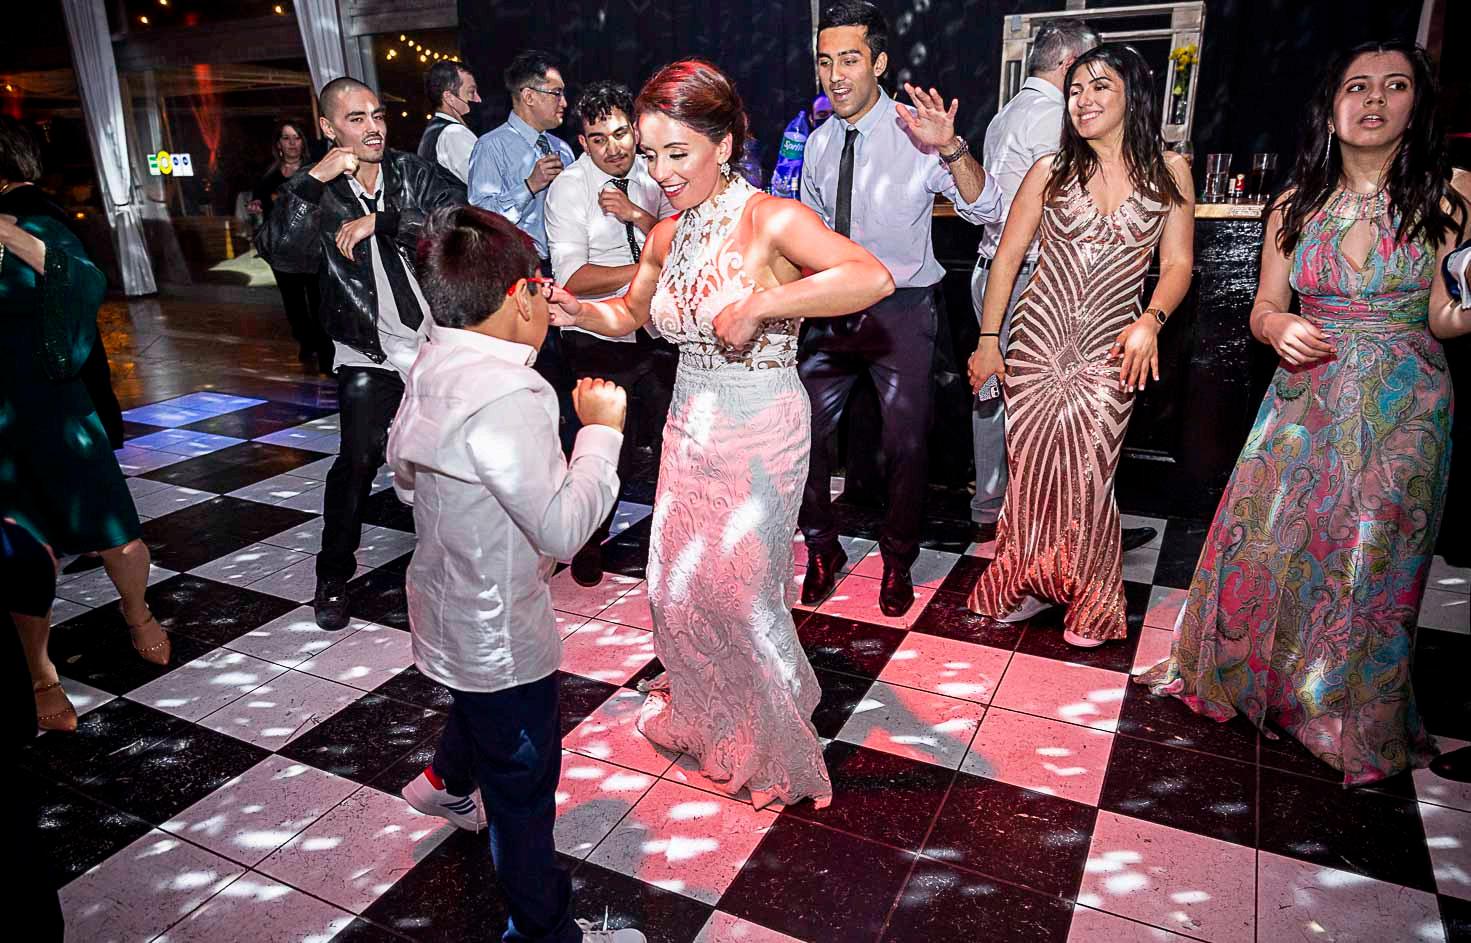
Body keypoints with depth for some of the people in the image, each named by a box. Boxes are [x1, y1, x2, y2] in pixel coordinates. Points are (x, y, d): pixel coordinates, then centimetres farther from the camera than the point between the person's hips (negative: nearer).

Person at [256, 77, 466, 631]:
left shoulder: (415, 174, 2)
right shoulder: (317, 195, -1)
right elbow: (280, 253, -18)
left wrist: (381, 221, -22)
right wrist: (312, 181, -25)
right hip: (369, 355, -2)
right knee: (357, 461, -8)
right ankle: (333, 577, 10)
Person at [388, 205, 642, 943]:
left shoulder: (432, 368, -3)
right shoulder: (505, 396, -32)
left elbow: (404, 476, 10)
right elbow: (564, 527, -31)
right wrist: (601, 429, -21)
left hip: (450, 606, 9)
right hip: (498, 627, -9)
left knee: (480, 706, 37)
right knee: (523, 783, 9)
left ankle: (444, 782, 65)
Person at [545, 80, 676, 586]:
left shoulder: (653, 175, 3)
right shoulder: (568, 187, -10)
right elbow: (572, 278, -20)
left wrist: (636, 214, -19)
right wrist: (647, 269, -24)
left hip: (657, 335, 4)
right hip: (598, 341, -4)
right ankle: (590, 543, 30)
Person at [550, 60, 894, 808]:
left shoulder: (770, 220, -17)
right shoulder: (667, 237, 3)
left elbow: (872, 278, -33)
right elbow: (630, 313, 20)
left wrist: (758, 304, -33)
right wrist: (577, 311, 0)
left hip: (759, 435, -6)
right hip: (689, 428, 6)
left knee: (738, 592, 4)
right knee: (676, 586, 14)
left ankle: (774, 750, 33)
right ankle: (704, 715, 45)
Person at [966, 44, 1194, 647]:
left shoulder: (1169, 172, 6)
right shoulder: (1050, 172, 5)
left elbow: (1177, 264, 5)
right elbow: (1007, 257, 5)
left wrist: (1151, 320, -14)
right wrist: (987, 338, 1)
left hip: (1109, 348, -1)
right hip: (1037, 339, 1)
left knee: (1088, 477, -5)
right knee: (1031, 469, 3)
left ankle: (1090, 602, 16)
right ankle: (1031, 586, 23)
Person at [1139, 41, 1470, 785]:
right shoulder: (1296, 205, 4)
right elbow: (1263, 309, 7)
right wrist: (1279, 328, -16)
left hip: (1401, 412, -1)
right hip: (1305, 402, 2)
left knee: (1371, 566, 5)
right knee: (1264, 542, 5)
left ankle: (1355, 723, 25)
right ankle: (1231, 672, 28)